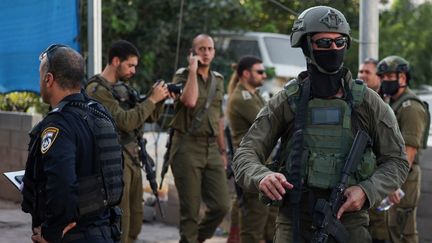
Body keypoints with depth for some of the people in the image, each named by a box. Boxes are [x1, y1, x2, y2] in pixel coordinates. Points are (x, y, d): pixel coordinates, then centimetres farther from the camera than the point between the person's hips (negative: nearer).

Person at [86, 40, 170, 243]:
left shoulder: (123, 87, 14)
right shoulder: (97, 90, -13)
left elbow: (149, 118, 18)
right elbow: (126, 122, -22)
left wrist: (159, 99, 0)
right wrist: (152, 99, -17)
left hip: (132, 158, 9)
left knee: (135, 220, 12)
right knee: (119, 222, -8)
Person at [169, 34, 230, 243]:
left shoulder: (218, 80, 16)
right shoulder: (182, 76, -2)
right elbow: (190, 100, -23)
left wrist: (222, 150, 21)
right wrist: (193, 69, -14)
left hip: (212, 148, 5)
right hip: (188, 147, -5)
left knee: (221, 206, -1)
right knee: (190, 210, -3)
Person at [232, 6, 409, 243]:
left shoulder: (367, 102, 2)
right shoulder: (286, 102, 2)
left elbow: (396, 161, 6)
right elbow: (246, 155, -1)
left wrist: (366, 191, -13)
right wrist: (261, 177, -24)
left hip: (348, 221, 1)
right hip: (294, 223, 0)